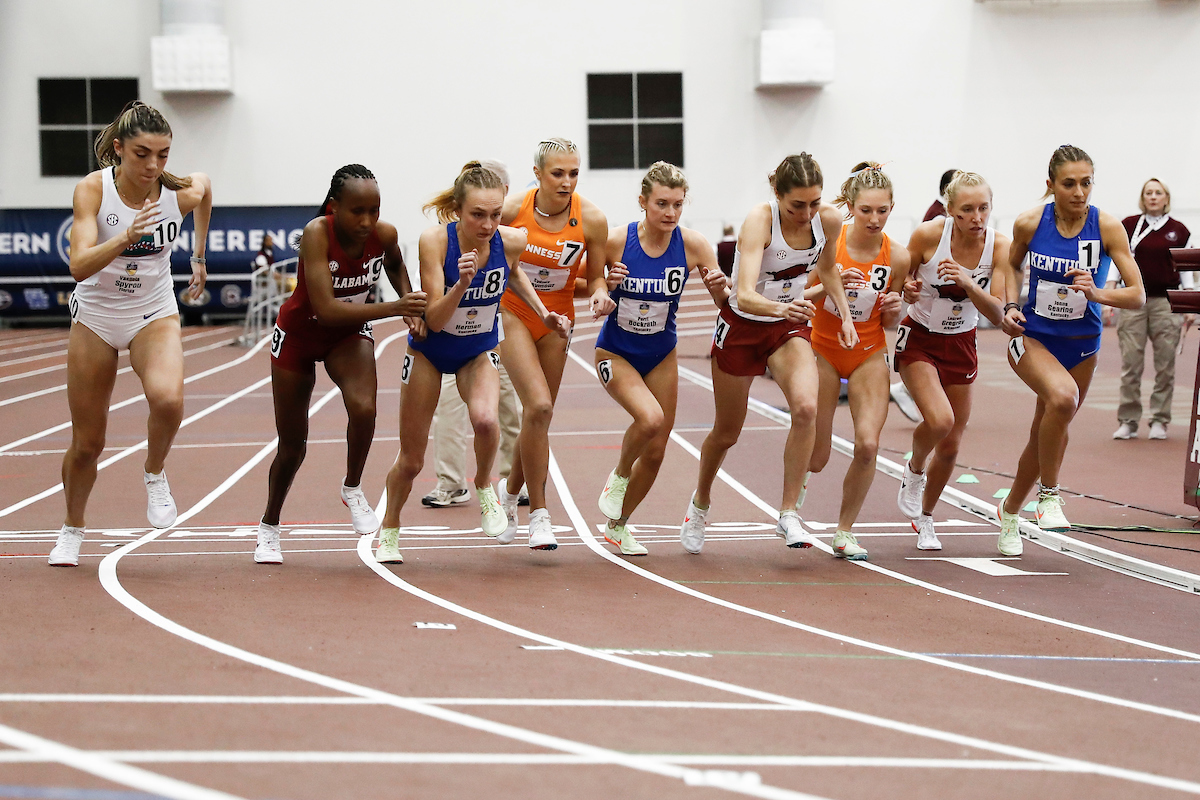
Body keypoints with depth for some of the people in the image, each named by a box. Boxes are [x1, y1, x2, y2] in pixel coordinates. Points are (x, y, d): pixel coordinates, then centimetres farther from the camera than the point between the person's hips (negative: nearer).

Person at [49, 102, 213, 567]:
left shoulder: (182, 193, -17)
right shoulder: (93, 189, -21)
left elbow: (205, 184, 10)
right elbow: (79, 266, -32)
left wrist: (199, 257, 18)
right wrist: (126, 236, -48)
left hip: (154, 315, 0)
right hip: (95, 318, 0)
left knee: (168, 399, -32)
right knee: (87, 442, 7)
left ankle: (154, 475, -2)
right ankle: (72, 528, 34)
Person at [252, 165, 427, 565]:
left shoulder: (385, 234, -22)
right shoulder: (316, 234, -34)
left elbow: (395, 266, 5)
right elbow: (326, 309, -41)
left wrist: (411, 308, -12)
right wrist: (394, 308, -48)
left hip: (350, 334, 2)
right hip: (300, 334, -2)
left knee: (363, 409, -28)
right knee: (293, 443, 9)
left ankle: (353, 490, 0)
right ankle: (269, 527, 34)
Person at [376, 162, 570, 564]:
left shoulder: (512, 241, -20)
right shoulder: (434, 240, -28)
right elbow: (434, 320, -28)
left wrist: (543, 312, -1)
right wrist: (462, 283, -43)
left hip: (479, 350, 1)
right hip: (430, 349, -1)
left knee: (485, 418, -32)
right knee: (411, 461, 5)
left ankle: (483, 487, -1)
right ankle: (389, 530, 33)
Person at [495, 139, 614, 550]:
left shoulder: (591, 219, -14)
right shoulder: (512, 209, -17)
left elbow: (595, 276, -2)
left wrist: (600, 294, -23)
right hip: (512, 312, -3)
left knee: (538, 415, 9)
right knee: (538, 405, -20)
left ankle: (511, 490, 38)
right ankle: (538, 512, -10)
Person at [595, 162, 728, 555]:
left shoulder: (692, 245, -14)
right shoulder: (616, 241, -20)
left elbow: (728, 305, -8)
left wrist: (719, 288, -30)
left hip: (661, 354, 4)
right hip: (616, 352, -3)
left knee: (655, 452, 7)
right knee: (650, 418, -30)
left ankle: (617, 526, 31)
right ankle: (619, 475, 1)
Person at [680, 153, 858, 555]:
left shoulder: (829, 220, -15)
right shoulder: (760, 220, -30)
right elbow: (745, 295, -41)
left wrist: (845, 314, 1)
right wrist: (780, 307, -60)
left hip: (790, 326, 3)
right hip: (741, 325, -3)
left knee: (806, 407, -26)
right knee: (727, 432, 12)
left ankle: (789, 514, -16)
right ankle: (700, 502, 44)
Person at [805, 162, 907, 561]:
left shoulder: (897, 257, -9)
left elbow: (887, 325, 4)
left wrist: (892, 310, -19)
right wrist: (830, 286, -29)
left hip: (869, 355, 1)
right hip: (823, 350, -1)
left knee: (868, 444, -18)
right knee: (816, 458, 1)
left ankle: (845, 532, 2)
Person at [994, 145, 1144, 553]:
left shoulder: (1108, 227, -14)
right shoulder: (1029, 223, -12)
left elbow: (1137, 295, -14)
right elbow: (1011, 264, 11)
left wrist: (1097, 293, -32)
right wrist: (1010, 307, -5)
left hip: (1082, 344, 2)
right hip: (1032, 336, -2)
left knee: (1047, 434, 14)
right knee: (1063, 397, -33)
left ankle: (1009, 512, 40)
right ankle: (1049, 494, -14)